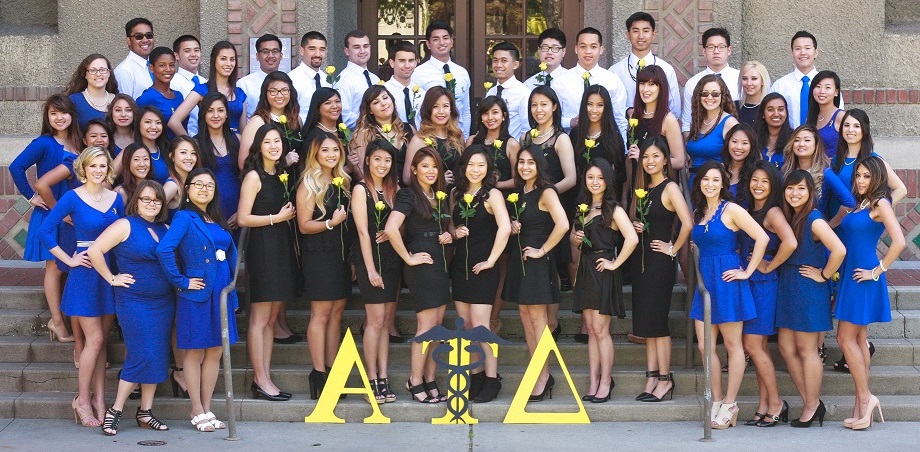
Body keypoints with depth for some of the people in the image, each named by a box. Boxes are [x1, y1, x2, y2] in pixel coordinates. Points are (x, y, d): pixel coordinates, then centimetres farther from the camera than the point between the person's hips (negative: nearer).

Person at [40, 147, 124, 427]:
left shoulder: (116, 199, 7)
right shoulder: (73, 198, -7)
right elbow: (44, 231, -9)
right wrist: (69, 260, -11)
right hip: (85, 274, -4)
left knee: (101, 340, 9)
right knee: (94, 339, -6)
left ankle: (99, 399, 14)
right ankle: (83, 400, 7)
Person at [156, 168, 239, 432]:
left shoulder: (217, 220, 14)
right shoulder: (184, 217, -7)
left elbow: (231, 253, 20)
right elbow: (164, 249, -21)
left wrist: (231, 287, 11)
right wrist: (181, 281, -15)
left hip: (221, 294, 7)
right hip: (197, 294, -7)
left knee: (215, 352, 9)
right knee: (195, 352, 3)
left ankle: (206, 410, 18)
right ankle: (198, 412, 9)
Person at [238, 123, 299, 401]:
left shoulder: (282, 176, 15)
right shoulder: (254, 176, -6)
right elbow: (243, 218, -12)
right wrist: (276, 218, -11)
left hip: (282, 249, 8)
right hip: (262, 248, -8)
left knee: (272, 318, 8)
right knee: (260, 318, -5)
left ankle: (266, 377, 12)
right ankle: (260, 380, -4)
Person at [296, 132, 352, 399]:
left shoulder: (343, 182, 13)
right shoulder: (308, 185, -7)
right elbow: (304, 225, -11)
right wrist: (330, 223, -24)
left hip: (342, 254, 7)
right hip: (318, 255, -7)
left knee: (336, 314, 7)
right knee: (321, 314, -4)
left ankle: (333, 372, 11)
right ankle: (318, 374, 0)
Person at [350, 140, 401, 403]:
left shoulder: (394, 189, 12)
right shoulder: (361, 189, -5)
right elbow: (363, 231, -10)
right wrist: (371, 270, -14)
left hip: (392, 257, 6)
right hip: (369, 257, -6)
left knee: (387, 320, 5)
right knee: (377, 319, -8)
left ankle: (384, 379, 8)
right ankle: (372, 381, -1)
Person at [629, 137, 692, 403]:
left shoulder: (670, 188, -10)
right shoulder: (641, 188, 13)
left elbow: (687, 224, -22)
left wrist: (673, 249, -13)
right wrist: (633, 226, 0)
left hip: (660, 262, -8)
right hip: (640, 259, 8)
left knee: (656, 321, -6)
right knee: (645, 322, 8)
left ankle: (665, 379, 1)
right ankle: (652, 378, 12)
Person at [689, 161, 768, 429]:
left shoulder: (731, 210, -9)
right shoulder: (698, 212, 12)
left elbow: (762, 238, -15)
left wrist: (748, 272, -13)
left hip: (726, 282, -7)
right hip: (704, 282, 7)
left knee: (732, 345, 2)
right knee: (705, 346, 6)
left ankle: (729, 405, 9)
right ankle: (717, 402, 16)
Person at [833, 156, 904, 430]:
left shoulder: (880, 204, -10)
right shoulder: (859, 205, 15)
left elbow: (899, 242, -21)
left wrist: (877, 272, -16)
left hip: (863, 278, -9)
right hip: (850, 276, 9)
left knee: (846, 338, -8)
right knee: (858, 339, 9)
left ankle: (865, 398, 0)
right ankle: (862, 407, 13)